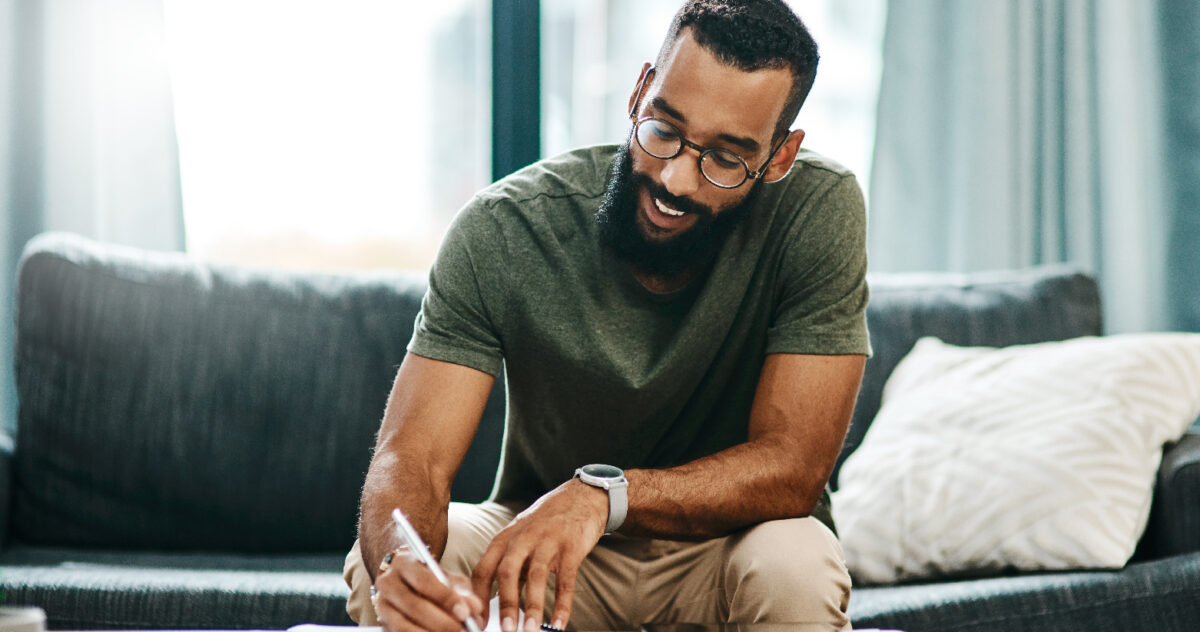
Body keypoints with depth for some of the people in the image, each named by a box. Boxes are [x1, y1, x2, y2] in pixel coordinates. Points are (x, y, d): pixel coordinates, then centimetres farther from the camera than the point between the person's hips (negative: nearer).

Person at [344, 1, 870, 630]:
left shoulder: (819, 212, -20)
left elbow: (792, 469, -23)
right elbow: (412, 458, -21)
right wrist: (397, 564, -46)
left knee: (797, 564, -33)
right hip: (537, 552, 0)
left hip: (722, 545, 0)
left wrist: (602, 494, -40)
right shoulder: (501, 230, -19)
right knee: (381, 562, -28)